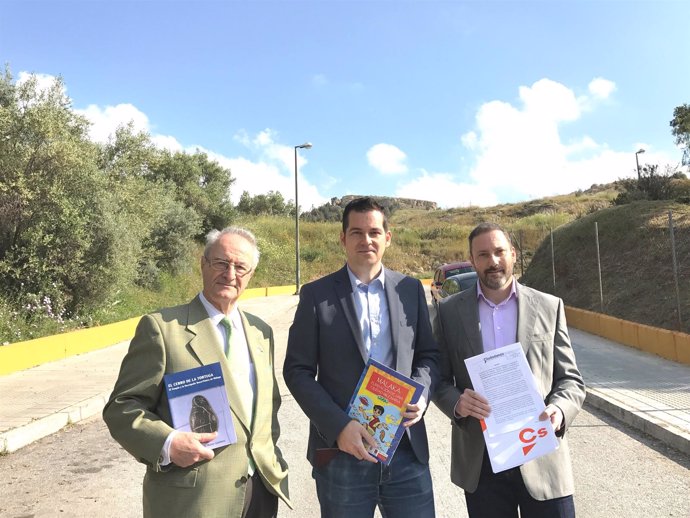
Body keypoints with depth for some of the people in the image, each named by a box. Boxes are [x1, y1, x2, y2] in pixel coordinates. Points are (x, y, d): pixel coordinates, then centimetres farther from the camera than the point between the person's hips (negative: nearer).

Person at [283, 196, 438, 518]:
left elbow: (429, 354, 11)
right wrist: (338, 426, -14)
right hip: (341, 454, -2)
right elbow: (297, 371, -4)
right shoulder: (316, 294, -2)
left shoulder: (411, 289, 6)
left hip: (407, 450, 2)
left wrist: (420, 396, -9)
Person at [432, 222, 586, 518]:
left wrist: (559, 410, -16)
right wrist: (456, 402, -16)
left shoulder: (549, 307, 2)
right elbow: (440, 378, 5)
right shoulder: (450, 311, 2)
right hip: (480, 462, 1)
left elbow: (570, 378, 4)